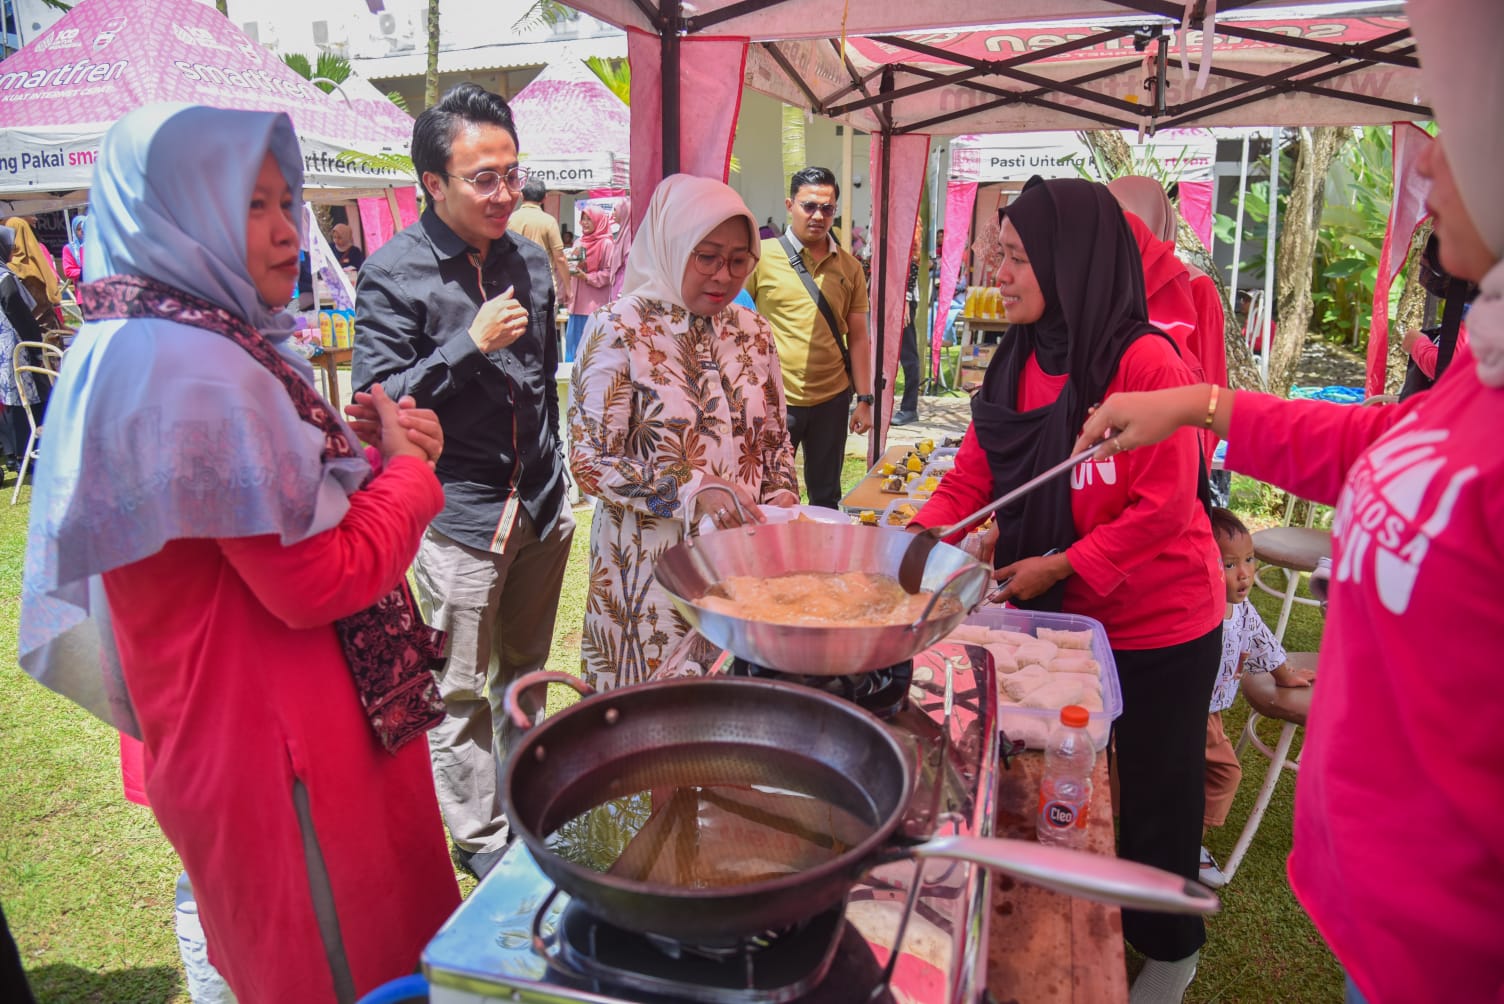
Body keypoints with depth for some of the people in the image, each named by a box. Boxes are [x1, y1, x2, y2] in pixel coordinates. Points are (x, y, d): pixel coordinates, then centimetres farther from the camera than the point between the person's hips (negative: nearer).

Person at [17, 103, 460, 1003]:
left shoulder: (137, 345, 9)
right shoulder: (196, 368, -23)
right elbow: (318, 581, -24)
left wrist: (355, 448, -1)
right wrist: (408, 469, -10)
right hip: (277, 738, -10)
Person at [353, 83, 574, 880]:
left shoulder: (529, 259, 7)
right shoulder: (393, 273, -10)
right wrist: (470, 344, -22)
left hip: (541, 506, 6)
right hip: (459, 515, -5)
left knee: (525, 671, 19)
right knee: (461, 692, 6)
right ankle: (481, 837, 25)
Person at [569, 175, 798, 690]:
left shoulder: (752, 332, 6)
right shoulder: (619, 331, -10)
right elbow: (590, 460, -13)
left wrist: (781, 495, -3)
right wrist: (694, 491, -22)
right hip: (651, 565, -4)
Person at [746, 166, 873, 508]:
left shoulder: (849, 267, 6)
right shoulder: (761, 256, -4)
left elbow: (857, 337, 10)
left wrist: (865, 399, 6)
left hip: (832, 399, 3)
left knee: (826, 500, 16)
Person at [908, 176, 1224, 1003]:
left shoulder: (1144, 362, -20)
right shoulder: (1016, 365, 1)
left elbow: (1162, 507, -19)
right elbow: (970, 482, -2)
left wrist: (1061, 565, -21)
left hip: (1157, 624, -6)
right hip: (1059, 617, 6)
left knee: (1153, 792, 12)